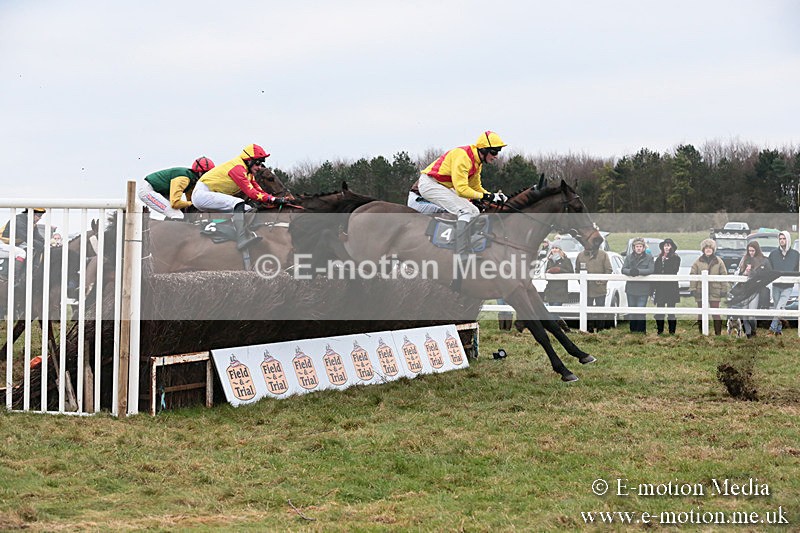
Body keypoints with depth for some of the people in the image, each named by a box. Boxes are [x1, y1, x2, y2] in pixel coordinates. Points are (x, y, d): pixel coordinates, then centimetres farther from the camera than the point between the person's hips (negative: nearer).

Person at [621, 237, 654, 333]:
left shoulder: (649, 257, 0)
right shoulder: (629, 257, 8)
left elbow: (651, 270, -11)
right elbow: (623, 269, 0)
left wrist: (638, 271, -25)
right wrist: (630, 271, -23)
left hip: (643, 289, -3)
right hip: (631, 288, 3)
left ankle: (641, 330, 0)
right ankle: (633, 330, 19)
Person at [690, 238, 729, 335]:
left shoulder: (719, 262, 4)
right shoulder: (698, 262, 5)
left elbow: (724, 276, 6)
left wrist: (724, 290, 1)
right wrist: (693, 289, -3)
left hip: (714, 291, -1)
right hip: (701, 291, 1)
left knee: (716, 313, -5)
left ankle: (718, 333, -1)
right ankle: (701, 333, 13)